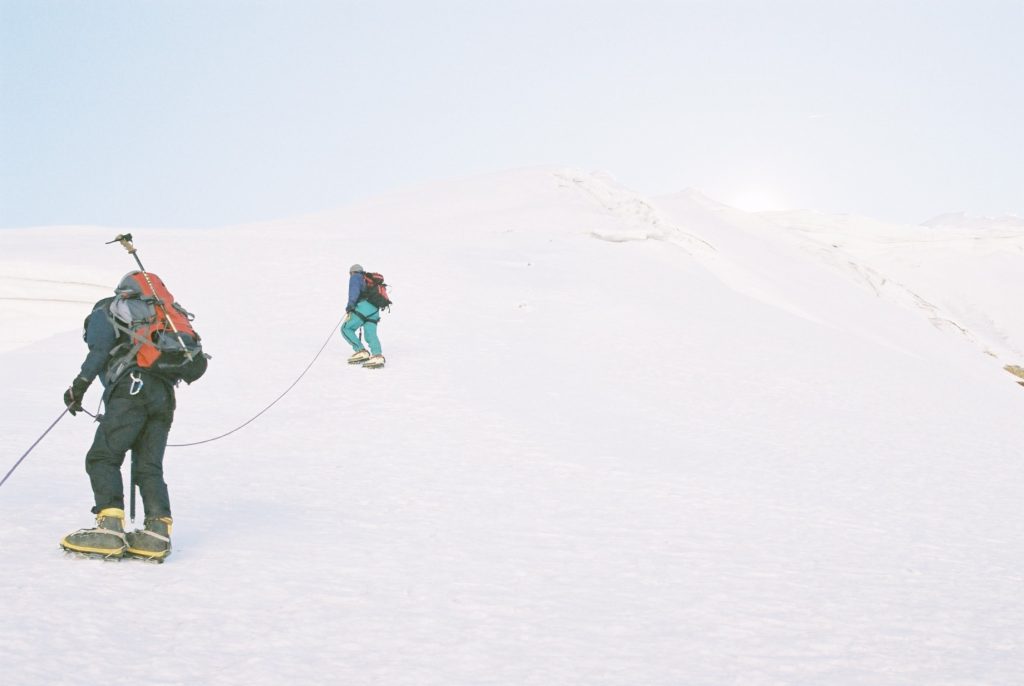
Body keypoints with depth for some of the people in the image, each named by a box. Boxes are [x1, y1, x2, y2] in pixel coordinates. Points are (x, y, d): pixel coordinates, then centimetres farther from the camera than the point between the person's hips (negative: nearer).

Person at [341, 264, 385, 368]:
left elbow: (354, 290, -8)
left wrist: (351, 303, -20)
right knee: (370, 334, -1)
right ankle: (377, 356, -25)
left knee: (346, 328, -2)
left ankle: (361, 352, -15)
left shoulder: (355, 277, 12)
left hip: (363, 306, -7)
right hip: (375, 310, 7)